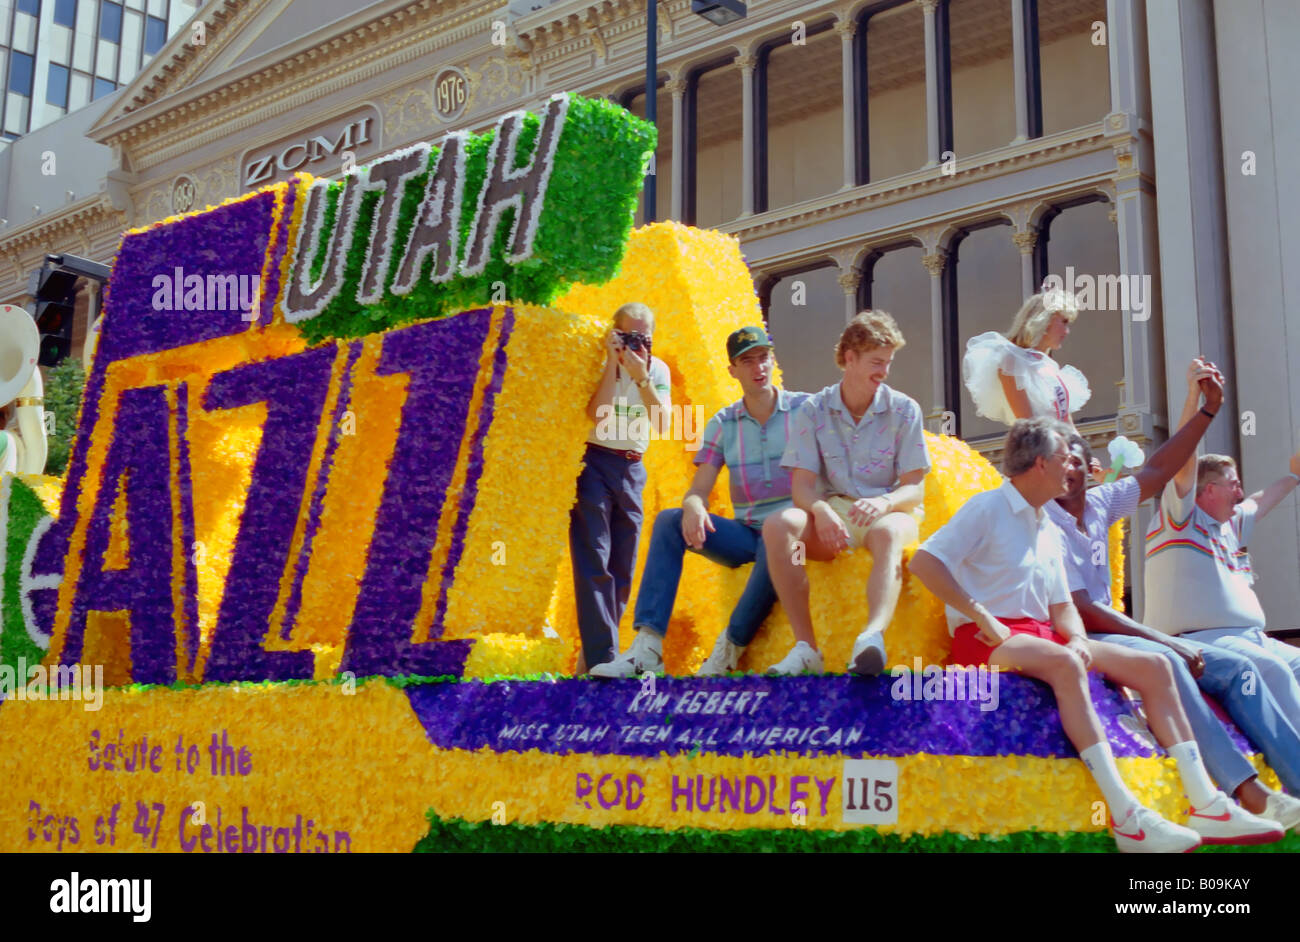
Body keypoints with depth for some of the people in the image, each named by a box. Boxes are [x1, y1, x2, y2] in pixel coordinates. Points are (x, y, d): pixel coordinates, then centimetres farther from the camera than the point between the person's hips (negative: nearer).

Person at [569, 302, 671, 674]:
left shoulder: (658, 369, 7)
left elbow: (663, 421, -6)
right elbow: (596, 413, -19)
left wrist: (640, 375, -15)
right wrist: (612, 362, -17)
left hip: (632, 469, 5)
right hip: (594, 464, -5)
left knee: (622, 570, 5)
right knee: (594, 563, -12)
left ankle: (594, 652, 14)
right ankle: (602, 659, -14)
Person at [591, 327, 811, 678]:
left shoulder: (804, 408, 2)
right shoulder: (723, 424, 10)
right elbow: (699, 489, 3)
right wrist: (693, 507, -23)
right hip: (746, 533, 4)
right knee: (669, 521, -17)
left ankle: (731, 647, -22)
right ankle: (647, 644, -28)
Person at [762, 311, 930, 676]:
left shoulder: (904, 409, 4)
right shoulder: (813, 410, 5)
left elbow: (915, 488, -1)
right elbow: (802, 485, -3)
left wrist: (885, 502, -25)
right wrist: (821, 511, -27)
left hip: (888, 511, -1)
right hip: (831, 512, 1)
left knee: (888, 532, -38)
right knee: (778, 525, -30)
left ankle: (873, 637, -64)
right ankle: (806, 647, -35)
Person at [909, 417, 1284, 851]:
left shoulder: (1050, 531, 21)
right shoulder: (988, 508, -5)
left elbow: (1062, 605, 20)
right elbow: (924, 561, -17)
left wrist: (1078, 638, -4)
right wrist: (981, 616, -20)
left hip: (1041, 634, 9)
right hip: (988, 638, -9)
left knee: (1154, 666, -3)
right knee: (1065, 663, -39)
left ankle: (1208, 808, -7)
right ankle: (1126, 817, -41)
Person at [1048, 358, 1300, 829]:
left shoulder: (1097, 504, 8)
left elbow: (1158, 470, 14)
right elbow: (1083, 610, -18)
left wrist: (1207, 409, 8)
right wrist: (1167, 642, -17)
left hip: (1110, 630, 9)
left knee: (1234, 666, -1)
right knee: (1163, 661, -35)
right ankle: (1252, 796, -39)